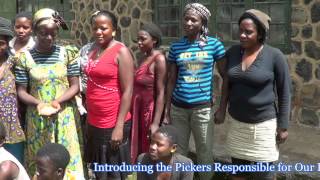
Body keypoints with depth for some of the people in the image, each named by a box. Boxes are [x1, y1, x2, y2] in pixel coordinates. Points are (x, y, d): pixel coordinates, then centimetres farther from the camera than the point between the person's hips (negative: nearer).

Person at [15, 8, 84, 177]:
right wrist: (38, 103, -20)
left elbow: (75, 86, -1)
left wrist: (58, 101, -18)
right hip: (37, 118, 0)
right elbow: (21, 91, -1)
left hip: (65, 117, 0)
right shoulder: (25, 57, -3)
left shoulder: (67, 53, -2)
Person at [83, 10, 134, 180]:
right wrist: (89, 117, 14)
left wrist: (119, 126, -20)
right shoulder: (93, 49, 8)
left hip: (112, 124, -7)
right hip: (94, 123, 7)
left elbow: (128, 91, -16)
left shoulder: (121, 52, -12)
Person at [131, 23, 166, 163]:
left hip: (150, 110, -8)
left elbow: (161, 93, -19)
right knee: (139, 149, 16)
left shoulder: (158, 59, -15)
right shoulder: (144, 57, 9)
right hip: (138, 110, 8)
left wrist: (156, 123, -22)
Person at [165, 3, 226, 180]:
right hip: (178, 107, 2)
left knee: (205, 153, 9)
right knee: (178, 151, 13)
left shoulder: (214, 44, -3)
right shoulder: (176, 47, 4)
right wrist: (167, 109, 6)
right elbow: (171, 80, 7)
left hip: (203, 107, -2)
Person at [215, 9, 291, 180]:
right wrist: (222, 110, 13)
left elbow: (284, 92, -7)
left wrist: (283, 126, -7)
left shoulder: (275, 56, -13)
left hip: (264, 124, -4)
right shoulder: (232, 52, 0)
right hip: (237, 122, 4)